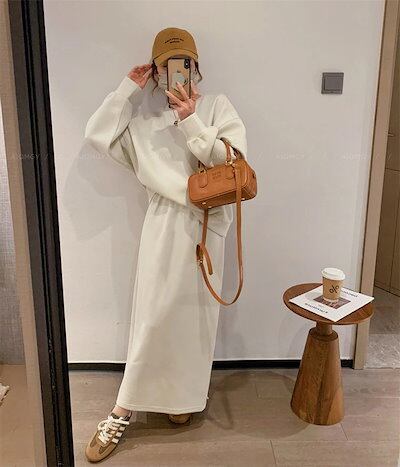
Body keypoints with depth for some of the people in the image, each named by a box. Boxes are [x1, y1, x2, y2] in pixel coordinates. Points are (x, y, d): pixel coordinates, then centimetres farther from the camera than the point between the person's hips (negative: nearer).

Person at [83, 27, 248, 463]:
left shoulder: (217, 105, 3)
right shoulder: (143, 110, 6)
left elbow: (233, 160, -8)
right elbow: (96, 135, -4)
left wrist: (191, 122, -17)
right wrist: (127, 87, -4)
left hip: (205, 222, 0)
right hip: (164, 222, 0)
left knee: (195, 311, 9)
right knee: (153, 313, 1)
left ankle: (183, 394, 30)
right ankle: (122, 410, 14)